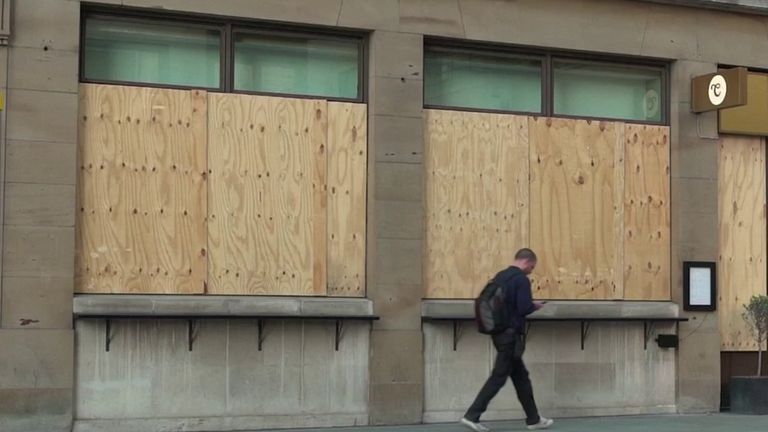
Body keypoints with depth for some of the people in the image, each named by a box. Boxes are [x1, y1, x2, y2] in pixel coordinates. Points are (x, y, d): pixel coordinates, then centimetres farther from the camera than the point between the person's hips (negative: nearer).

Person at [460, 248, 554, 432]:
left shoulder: (500, 276, 13)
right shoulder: (521, 279, -13)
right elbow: (524, 308, -22)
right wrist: (535, 306, 1)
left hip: (499, 332, 9)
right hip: (510, 334, -9)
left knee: (520, 376, 14)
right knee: (499, 376, -6)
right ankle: (472, 415, -8)